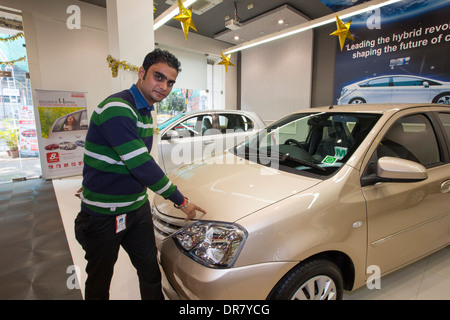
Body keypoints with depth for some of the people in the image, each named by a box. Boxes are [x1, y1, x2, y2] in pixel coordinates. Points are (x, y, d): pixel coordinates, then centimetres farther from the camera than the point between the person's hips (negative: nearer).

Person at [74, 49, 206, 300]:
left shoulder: (145, 111, 8)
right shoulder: (117, 108, -23)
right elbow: (141, 165, -29)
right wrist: (181, 201, -21)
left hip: (138, 208, 8)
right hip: (104, 214, -7)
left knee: (150, 271, 17)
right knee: (100, 281, 16)